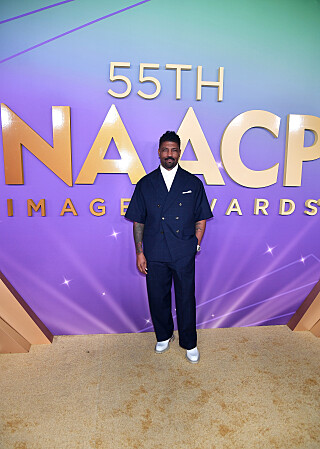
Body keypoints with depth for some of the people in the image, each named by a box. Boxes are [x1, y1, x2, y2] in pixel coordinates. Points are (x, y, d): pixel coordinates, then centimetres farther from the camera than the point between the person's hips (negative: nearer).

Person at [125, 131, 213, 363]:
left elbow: (201, 219, 7)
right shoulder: (145, 184, 4)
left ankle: (190, 344, 30)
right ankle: (164, 337, 39)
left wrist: (196, 246, -1)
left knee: (186, 298, 8)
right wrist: (139, 252, 1)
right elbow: (138, 222, 5)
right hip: (154, 254, 1)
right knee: (158, 298, 13)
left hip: (184, 255, -1)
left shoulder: (193, 183, 3)